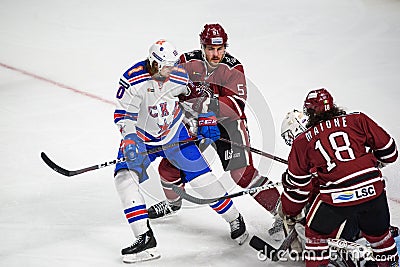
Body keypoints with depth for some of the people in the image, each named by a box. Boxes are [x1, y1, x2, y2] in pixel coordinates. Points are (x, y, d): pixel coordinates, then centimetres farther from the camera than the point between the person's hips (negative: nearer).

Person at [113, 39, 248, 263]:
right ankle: (145, 240, -22)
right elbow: (123, 114, -21)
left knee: (200, 175, -6)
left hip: (175, 133, 1)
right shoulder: (134, 79, -24)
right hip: (141, 136, -1)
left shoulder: (181, 77, -14)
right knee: (125, 177, -21)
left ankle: (235, 221, 15)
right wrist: (131, 141, -35)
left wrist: (207, 123, 1)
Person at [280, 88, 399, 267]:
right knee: (377, 231, 27)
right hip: (372, 190, 2)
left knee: (317, 231, 24)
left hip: (336, 199, -2)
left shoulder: (303, 142, 10)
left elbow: (297, 184, 16)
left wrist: (290, 212, 32)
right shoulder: (357, 120, 9)